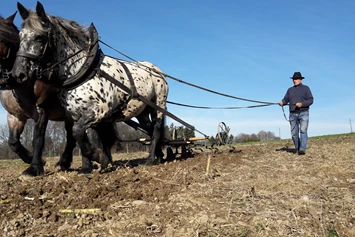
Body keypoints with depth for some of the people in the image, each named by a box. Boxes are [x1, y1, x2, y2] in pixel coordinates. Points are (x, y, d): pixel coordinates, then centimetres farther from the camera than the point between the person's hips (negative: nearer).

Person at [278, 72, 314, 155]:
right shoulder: (290, 90, 17)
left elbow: (310, 100, -3)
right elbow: (286, 99, 7)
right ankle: (297, 149, 14)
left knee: (303, 130, -17)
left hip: (303, 113, -4)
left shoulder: (305, 88, 5)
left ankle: (302, 149, -25)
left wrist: (302, 104, -20)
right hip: (293, 114, 4)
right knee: (294, 133, 2)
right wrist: (282, 102, -16)